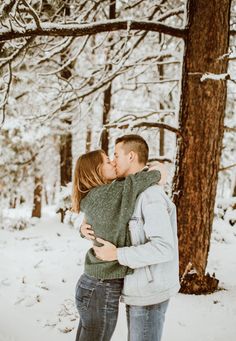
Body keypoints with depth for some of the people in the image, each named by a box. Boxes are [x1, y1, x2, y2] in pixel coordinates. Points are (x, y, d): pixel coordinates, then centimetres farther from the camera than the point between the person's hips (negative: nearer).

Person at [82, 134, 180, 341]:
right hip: (139, 289, 10)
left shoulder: (150, 194, -21)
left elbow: (164, 248, -28)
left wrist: (117, 254, -25)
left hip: (148, 293, -10)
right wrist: (87, 229, -6)